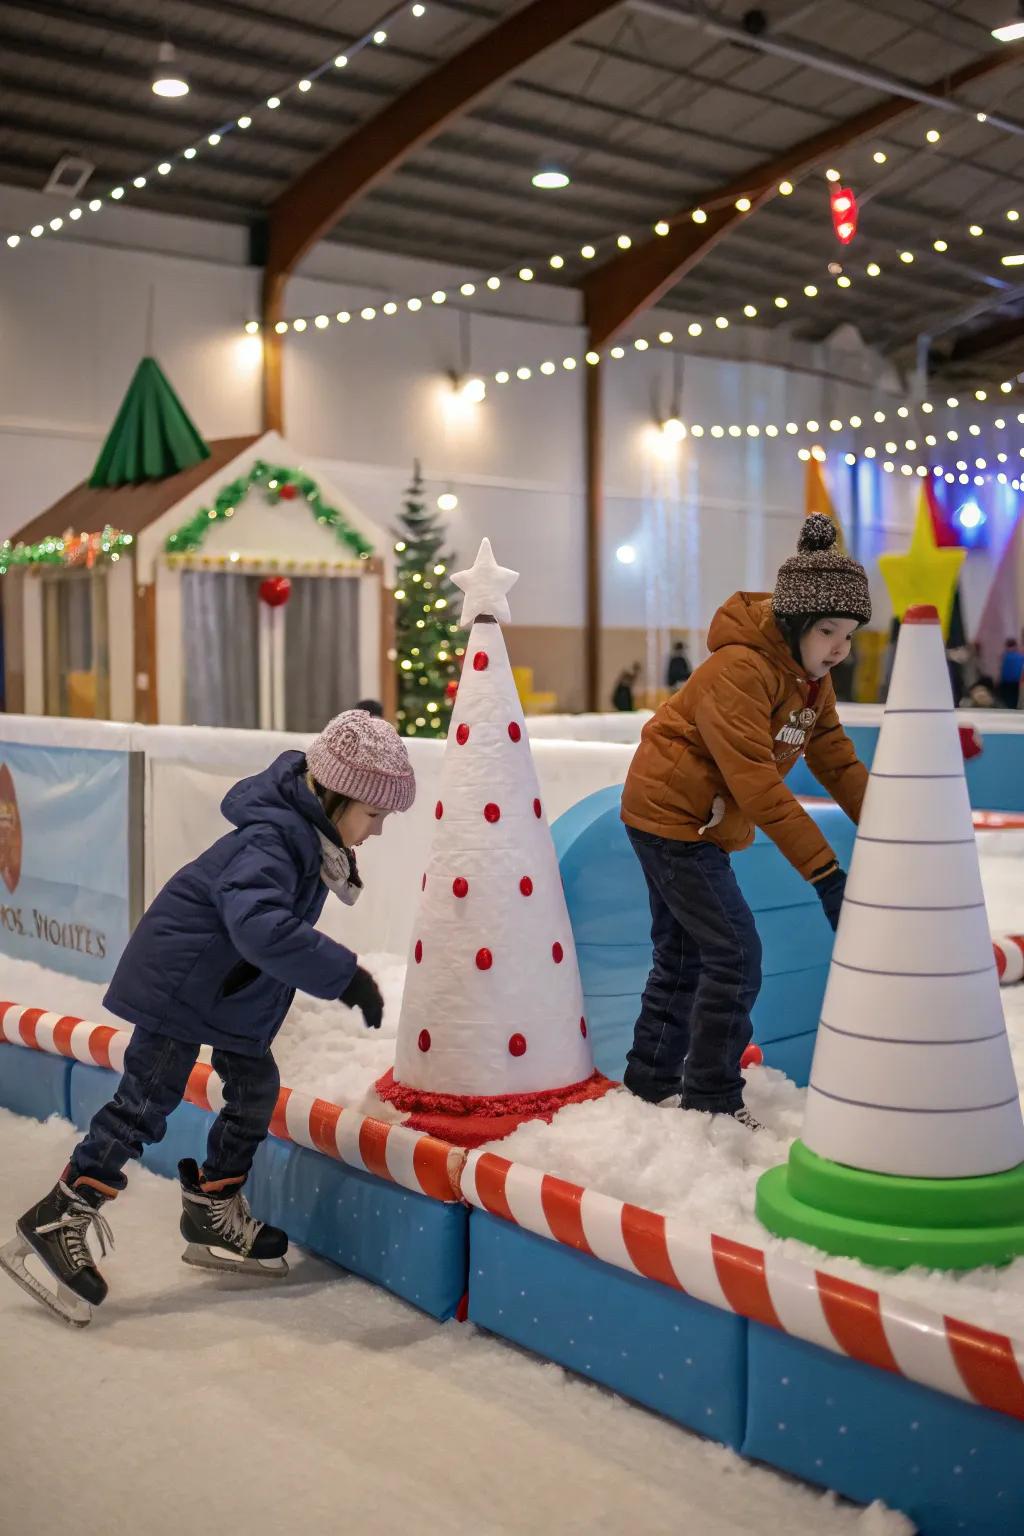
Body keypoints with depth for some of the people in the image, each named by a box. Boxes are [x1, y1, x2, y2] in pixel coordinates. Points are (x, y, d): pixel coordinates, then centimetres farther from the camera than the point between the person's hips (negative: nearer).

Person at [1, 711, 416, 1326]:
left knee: (255, 1090, 15)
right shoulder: (271, 841, -32)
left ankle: (213, 1213, 30)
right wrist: (345, 975, -45)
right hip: (179, 984, -10)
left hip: (232, 992, 10)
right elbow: (260, 926, -48)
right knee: (146, 1101, -4)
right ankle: (55, 1222, 8)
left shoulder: (307, 832, -2)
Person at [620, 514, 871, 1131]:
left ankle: (652, 1079, 31)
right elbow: (756, 783, -33)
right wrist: (824, 870, -34)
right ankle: (713, 1101, 3)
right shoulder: (738, 670, -27)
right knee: (735, 954, -9)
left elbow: (838, 762, 0)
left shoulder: (811, 677, 2)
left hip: (699, 824, 10)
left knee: (683, 953, 17)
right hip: (671, 815, -10)